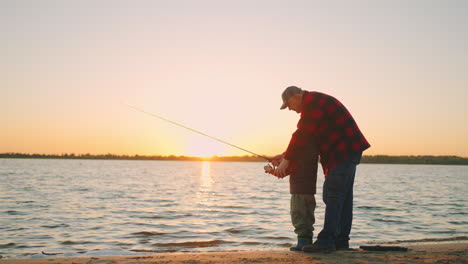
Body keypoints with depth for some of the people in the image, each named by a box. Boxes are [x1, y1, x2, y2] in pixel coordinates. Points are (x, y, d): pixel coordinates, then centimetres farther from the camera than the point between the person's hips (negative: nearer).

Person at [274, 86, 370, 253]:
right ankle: (341, 241, 16)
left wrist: (287, 160, -16)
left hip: (345, 151, -11)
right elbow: (305, 135, 22)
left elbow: (303, 135, -19)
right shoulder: (314, 103, 21)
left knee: (333, 196, -12)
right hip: (347, 152, 11)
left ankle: (326, 241, -12)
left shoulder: (313, 103, -13)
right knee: (343, 197, 11)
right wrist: (285, 156, 17)